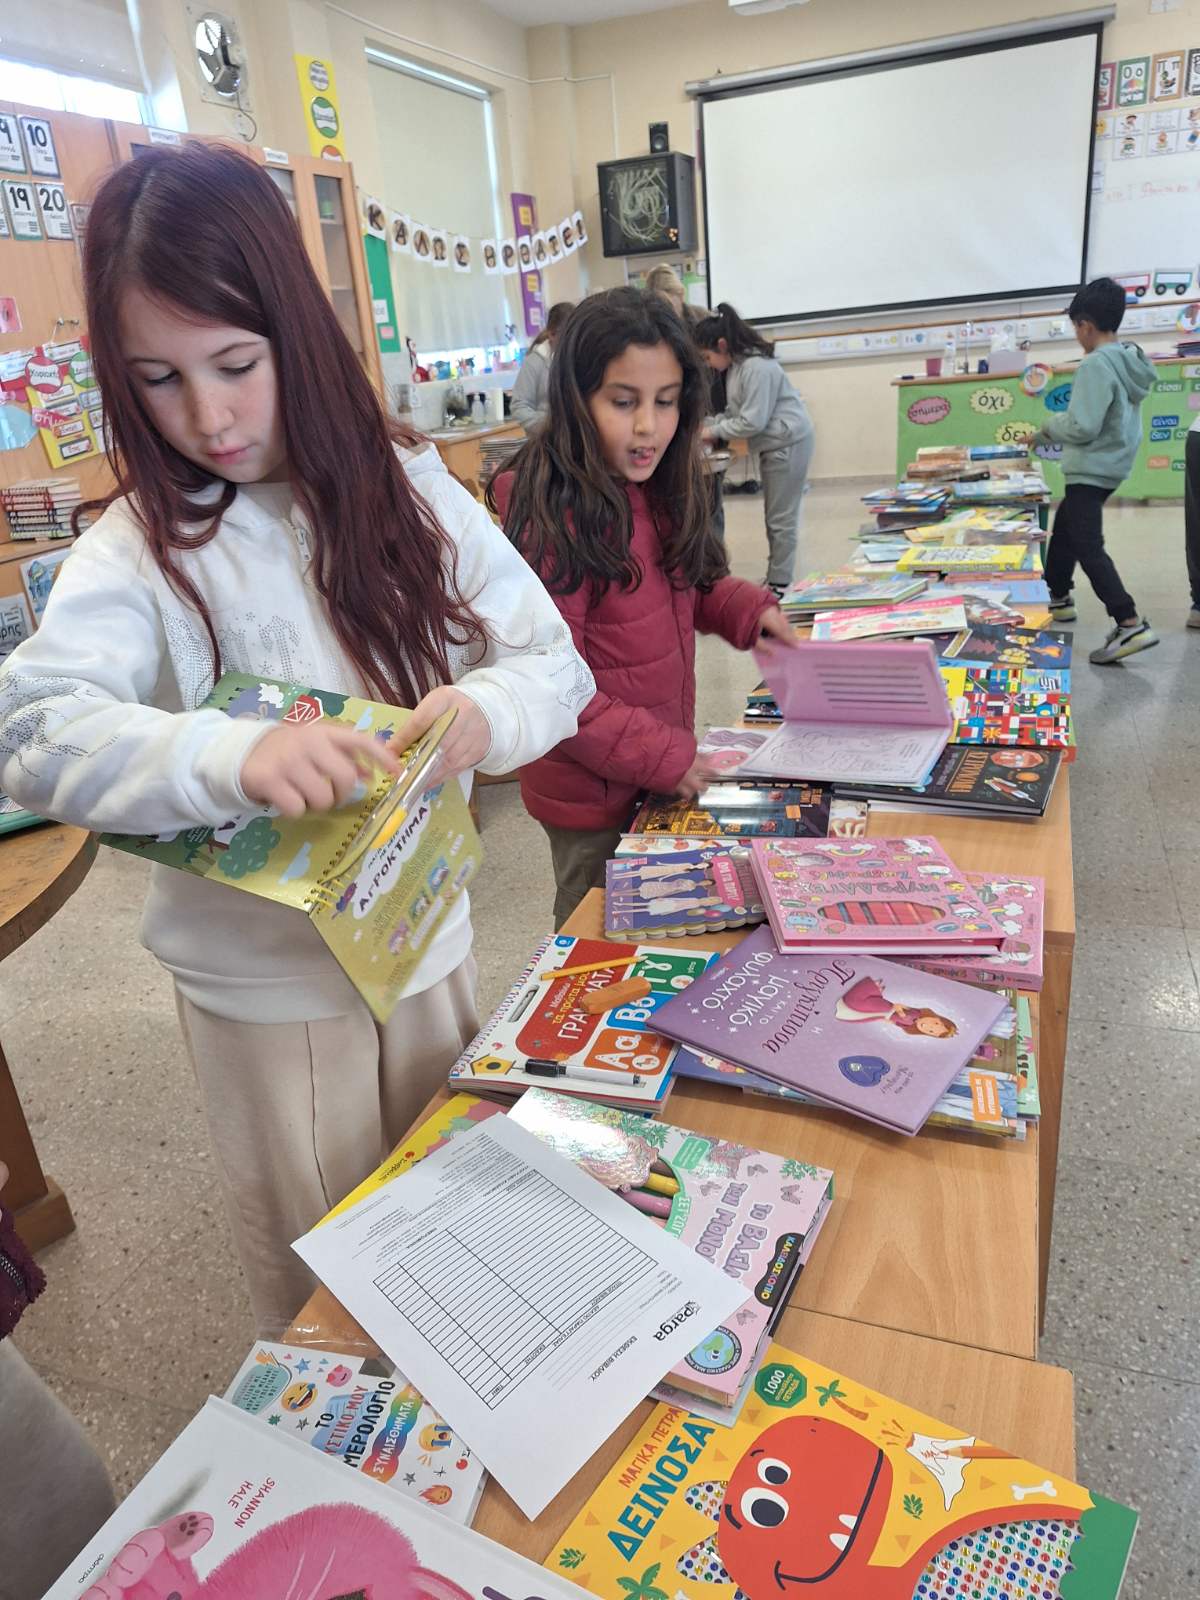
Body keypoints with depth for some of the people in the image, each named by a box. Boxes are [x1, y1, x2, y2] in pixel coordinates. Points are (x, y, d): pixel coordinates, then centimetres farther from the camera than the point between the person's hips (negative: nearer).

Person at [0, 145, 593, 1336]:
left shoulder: (406, 492, -5)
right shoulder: (141, 549, -12)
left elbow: (557, 665, -5)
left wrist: (485, 713, -27)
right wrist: (235, 756, -40)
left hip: (427, 937, 3)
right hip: (264, 981, -2)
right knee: (315, 1273, 18)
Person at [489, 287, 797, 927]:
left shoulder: (658, 491, 1)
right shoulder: (553, 517, -25)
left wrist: (746, 607, -2)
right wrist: (661, 759, -22)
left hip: (667, 773, 8)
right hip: (594, 797, -8)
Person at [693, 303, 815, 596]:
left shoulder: (757, 367, -22)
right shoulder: (735, 366, 6)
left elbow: (753, 421, -24)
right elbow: (734, 412, 10)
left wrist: (714, 432, -15)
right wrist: (703, 425, -3)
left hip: (789, 442, -10)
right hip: (772, 444, 10)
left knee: (781, 517, -4)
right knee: (773, 515, 14)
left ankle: (780, 583, 3)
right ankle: (775, 577, 22)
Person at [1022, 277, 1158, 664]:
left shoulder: (1096, 364, -20)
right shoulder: (1128, 361, 9)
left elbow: (1082, 426, -24)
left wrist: (1048, 426, -4)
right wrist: (1043, 438, 22)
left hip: (1090, 470, -10)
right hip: (1108, 466, 10)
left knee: (1088, 547, -12)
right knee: (1064, 530, 24)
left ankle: (1130, 625, -18)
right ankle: (1058, 598, 39)